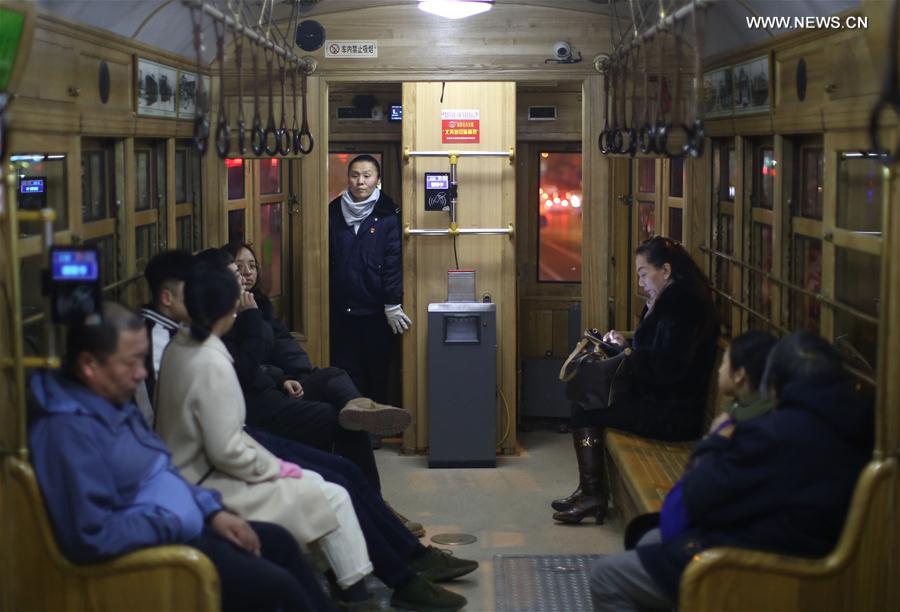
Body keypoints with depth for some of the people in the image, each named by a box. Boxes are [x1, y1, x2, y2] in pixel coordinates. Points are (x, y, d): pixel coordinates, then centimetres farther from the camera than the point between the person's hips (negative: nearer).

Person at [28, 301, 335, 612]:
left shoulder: (113, 402, 7)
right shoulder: (68, 429, -25)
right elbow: (92, 536, -31)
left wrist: (213, 511, 6)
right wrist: (171, 523, -19)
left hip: (180, 529, 10)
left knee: (278, 540, 15)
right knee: (278, 586, -11)